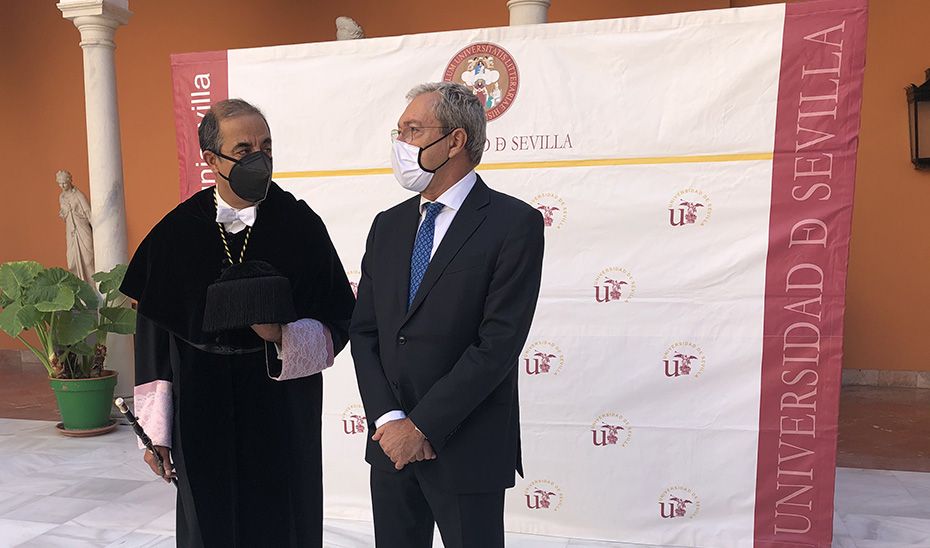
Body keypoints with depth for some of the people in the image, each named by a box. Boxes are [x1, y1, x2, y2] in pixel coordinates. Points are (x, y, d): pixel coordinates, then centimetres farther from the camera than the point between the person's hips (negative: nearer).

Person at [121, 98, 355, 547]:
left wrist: (283, 335, -20)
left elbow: (337, 323, -1)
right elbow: (153, 333, 4)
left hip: (283, 415, -1)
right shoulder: (176, 233, -1)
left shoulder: (301, 225, -4)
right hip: (201, 418, 1)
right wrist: (154, 429, 4)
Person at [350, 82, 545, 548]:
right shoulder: (388, 226, 9)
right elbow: (363, 331, 6)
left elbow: (499, 343, -16)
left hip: (466, 450, -5)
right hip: (390, 440, 5)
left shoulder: (515, 223, -10)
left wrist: (423, 426, -15)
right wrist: (387, 419, -7)